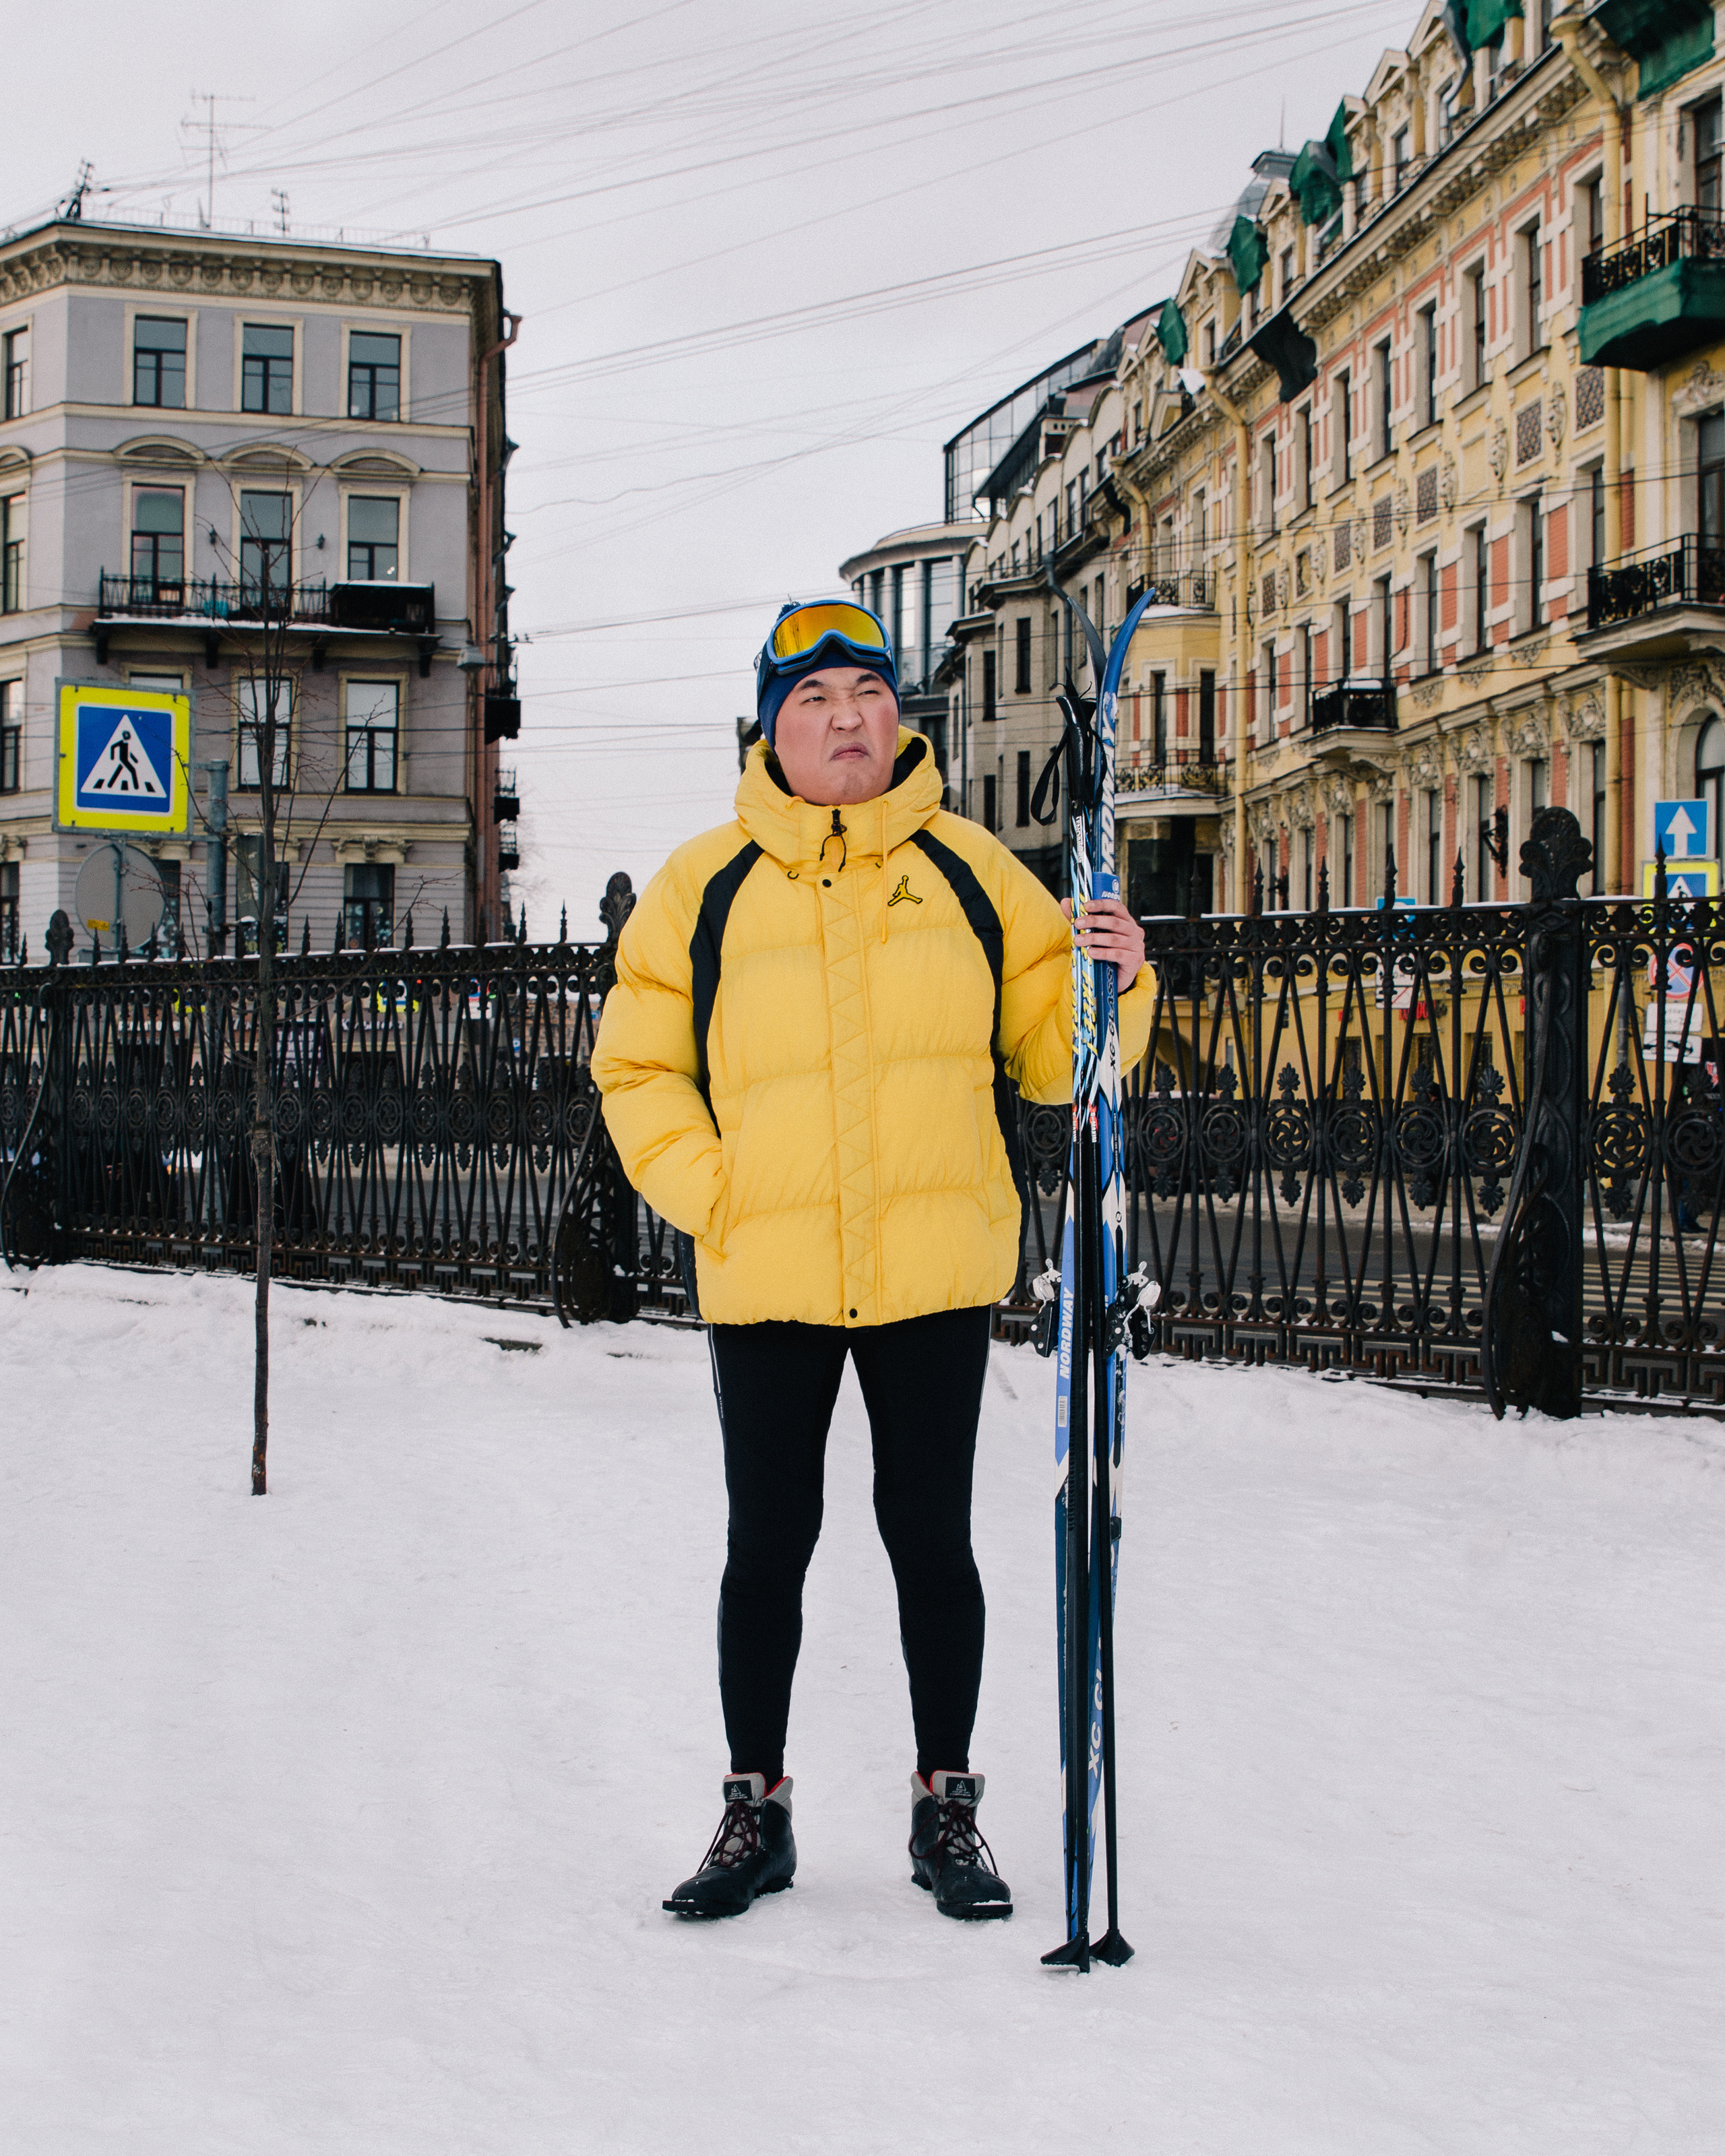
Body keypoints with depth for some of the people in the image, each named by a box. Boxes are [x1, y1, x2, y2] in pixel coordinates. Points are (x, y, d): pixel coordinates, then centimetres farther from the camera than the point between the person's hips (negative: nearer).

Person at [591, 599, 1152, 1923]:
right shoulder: (706, 884, 5)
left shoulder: (968, 867, 7)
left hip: (936, 1269, 0)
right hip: (766, 1280, 0)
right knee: (768, 1544, 8)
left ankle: (946, 1809, 22)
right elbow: (637, 1066, 8)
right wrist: (705, 1192, -4)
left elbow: (1047, 1054, 7)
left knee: (931, 1536, 8)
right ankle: (757, 1813, 22)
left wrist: (1109, 986, -13)